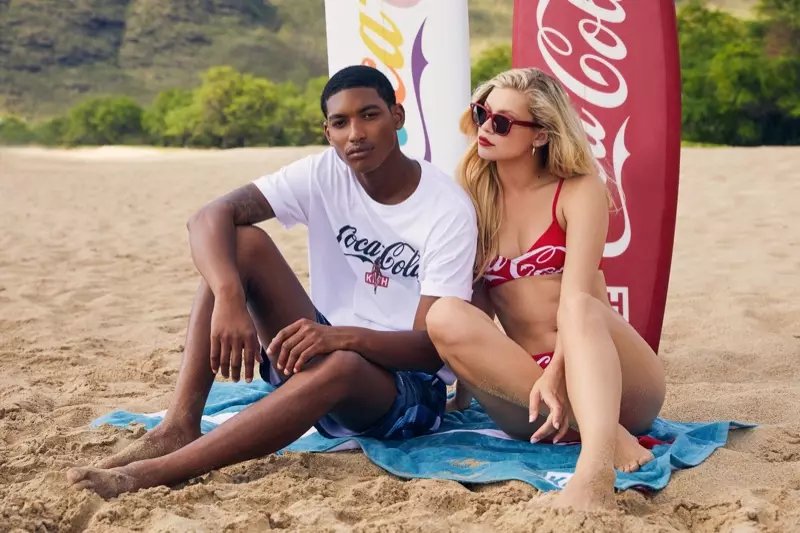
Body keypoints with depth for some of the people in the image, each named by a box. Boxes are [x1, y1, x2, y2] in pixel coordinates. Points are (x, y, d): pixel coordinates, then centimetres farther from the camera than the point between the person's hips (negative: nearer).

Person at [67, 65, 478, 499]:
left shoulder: (448, 209, -15)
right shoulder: (323, 174, -4)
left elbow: (433, 348, -21)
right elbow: (209, 217, -17)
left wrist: (346, 336, -40)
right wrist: (230, 299, -36)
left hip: (408, 389, -4)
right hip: (323, 350, 4)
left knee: (340, 364, -41)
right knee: (243, 242, -17)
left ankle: (156, 472, -40)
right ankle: (179, 427, -28)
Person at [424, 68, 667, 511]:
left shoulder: (579, 190, -2)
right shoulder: (473, 197, 8)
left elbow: (576, 295, -17)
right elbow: (477, 304, 5)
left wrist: (558, 374, -31)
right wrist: (466, 383, -6)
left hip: (607, 376, -3)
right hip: (523, 385, 3)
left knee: (580, 310, -35)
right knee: (444, 316, -24)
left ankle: (594, 472, -60)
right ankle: (594, 427, -29)